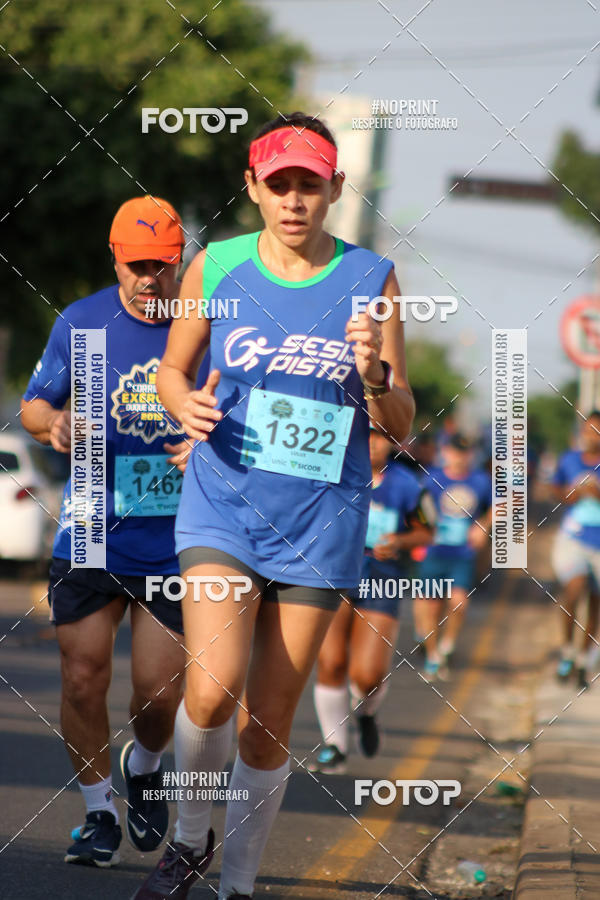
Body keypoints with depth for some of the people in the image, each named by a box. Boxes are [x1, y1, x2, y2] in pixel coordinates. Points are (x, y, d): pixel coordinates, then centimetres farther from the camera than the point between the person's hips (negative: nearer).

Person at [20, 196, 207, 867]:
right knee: (83, 678, -4)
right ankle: (98, 812, 15)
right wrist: (53, 421, -13)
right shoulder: (80, 322, 1)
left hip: (176, 541, -1)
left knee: (160, 691, -1)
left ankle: (144, 768, 33)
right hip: (90, 533, 1)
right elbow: (33, 405, 10)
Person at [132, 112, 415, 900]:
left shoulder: (371, 279, 0)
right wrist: (187, 406, -7)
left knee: (270, 723, 4)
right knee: (212, 688, -20)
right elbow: (173, 367, 15)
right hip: (222, 509, 0)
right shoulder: (215, 267, 1)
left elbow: (400, 428, 3)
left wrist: (374, 374, -19)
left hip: (320, 522, 0)